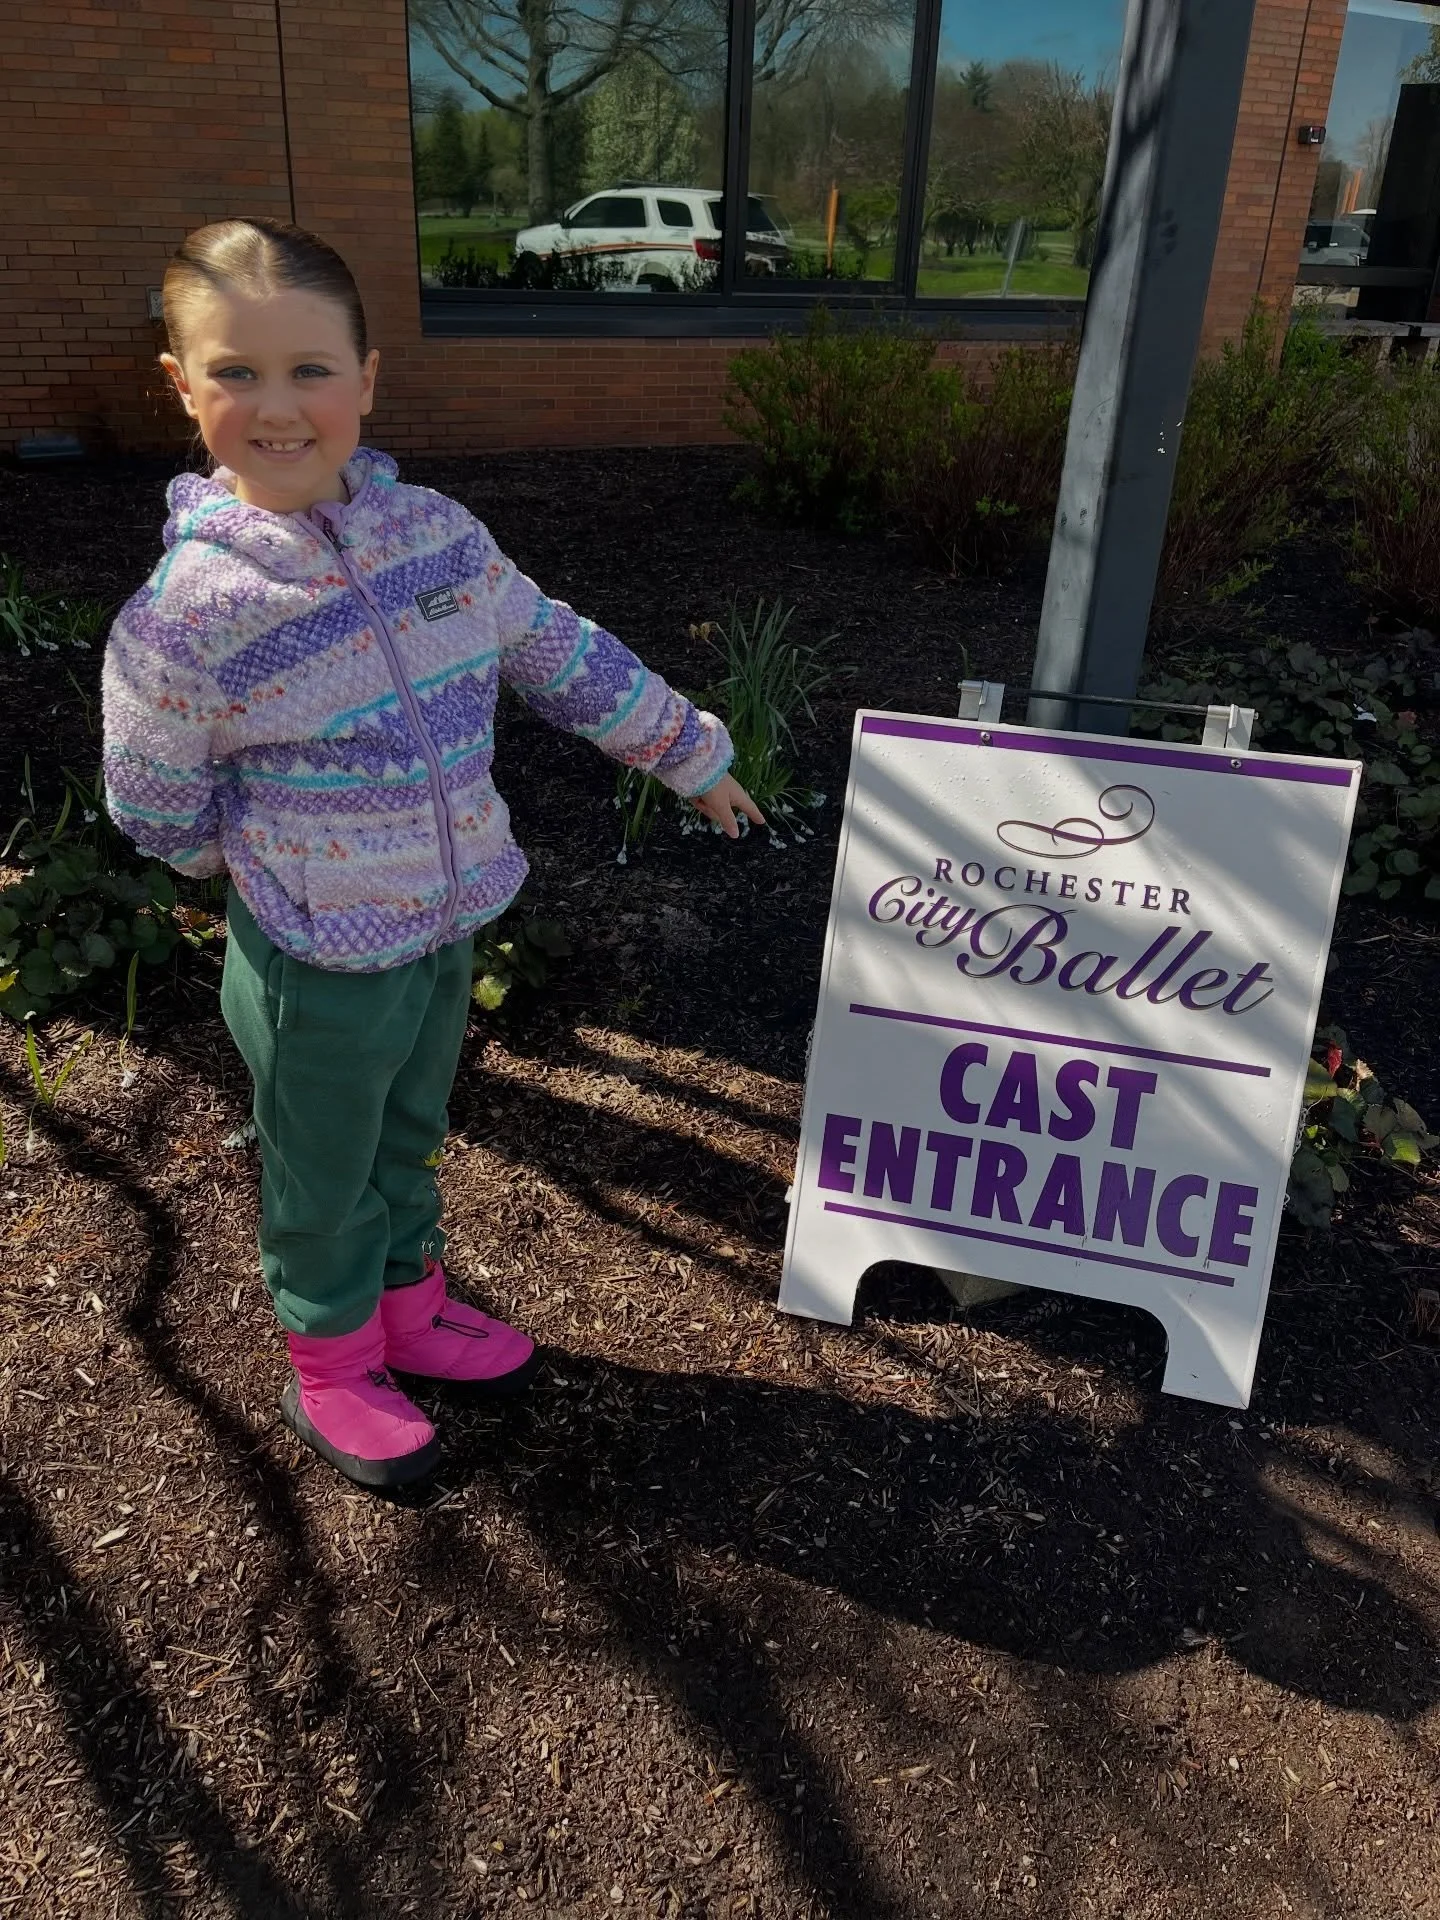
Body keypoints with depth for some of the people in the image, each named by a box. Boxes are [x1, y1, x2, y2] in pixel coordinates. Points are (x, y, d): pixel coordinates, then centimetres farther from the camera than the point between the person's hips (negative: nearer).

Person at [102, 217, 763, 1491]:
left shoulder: (436, 533, -7)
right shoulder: (186, 617, -23)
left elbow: (567, 657, 4)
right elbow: (158, 811, -9)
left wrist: (689, 754, 11)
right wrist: (284, 868, 3)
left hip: (449, 932, 5)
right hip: (321, 970, -5)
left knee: (408, 1144, 26)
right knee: (326, 1186, 16)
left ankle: (410, 1307, 51)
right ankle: (331, 1370, 42)